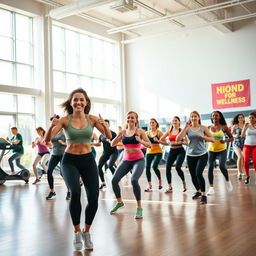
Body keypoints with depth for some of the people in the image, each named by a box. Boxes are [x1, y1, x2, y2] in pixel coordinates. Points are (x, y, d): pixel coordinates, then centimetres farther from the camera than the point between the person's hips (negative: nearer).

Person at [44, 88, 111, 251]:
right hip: (70, 161, -2)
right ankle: (77, 232, -5)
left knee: (94, 198, -7)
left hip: (88, 160, 2)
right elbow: (48, 139, -13)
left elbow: (109, 136, -10)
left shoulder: (92, 119, -2)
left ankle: (86, 232, 20)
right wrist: (52, 126, -33)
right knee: (75, 192, -26)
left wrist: (104, 125, -30)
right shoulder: (65, 120, -6)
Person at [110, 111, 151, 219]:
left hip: (138, 160, -4)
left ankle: (139, 208, -13)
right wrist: (118, 136, -13)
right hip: (126, 160, 4)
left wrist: (140, 141, -25)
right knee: (114, 180, -8)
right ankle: (119, 202, 18)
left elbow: (149, 145, -7)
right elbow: (112, 144, 3)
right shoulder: (123, 132, 8)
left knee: (134, 180, -28)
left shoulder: (139, 131, -1)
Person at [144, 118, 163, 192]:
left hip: (158, 152, -4)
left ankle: (160, 180, 11)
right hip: (149, 152, 4)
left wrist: (158, 140, -22)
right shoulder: (147, 133, 7)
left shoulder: (159, 132, -3)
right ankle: (150, 185, 8)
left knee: (155, 167, -17)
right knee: (147, 167, -3)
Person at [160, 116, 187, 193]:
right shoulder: (169, 131, 8)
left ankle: (184, 183, 5)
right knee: (168, 167, -7)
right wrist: (169, 143, 8)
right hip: (172, 151, 4)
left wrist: (180, 142, -20)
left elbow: (186, 142, -5)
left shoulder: (181, 130, -2)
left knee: (177, 167, -20)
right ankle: (169, 187, 4)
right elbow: (161, 139, 17)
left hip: (180, 151, -4)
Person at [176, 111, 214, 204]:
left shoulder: (203, 128, 0)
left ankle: (203, 195, -9)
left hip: (202, 155, -3)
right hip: (191, 155, 3)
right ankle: (198, 191, 38)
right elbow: (178, 139, -11)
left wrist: (202, 136, -16)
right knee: (193, 175, 12)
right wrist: (186, 127, -16)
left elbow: (212, 139, -1)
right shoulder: (187, 129, 2)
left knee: (198, 173, -21)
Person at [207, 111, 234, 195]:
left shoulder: (224, 127, -1)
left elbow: (231, 138, 3)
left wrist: (225, 141, -16)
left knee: (222, 166, -19)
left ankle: (227, 180, 12)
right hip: (211, 150, 2)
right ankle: (211, 188, 3)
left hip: (222, 150, -2)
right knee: (210, 167, -5)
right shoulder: (209, 128, 4)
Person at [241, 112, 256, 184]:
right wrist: (245, 128, -10)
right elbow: (242, 135, 2)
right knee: (246, 161, -11)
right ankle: (247, 176, 8)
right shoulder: (246, 125, 2)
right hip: (247, 145, 1)